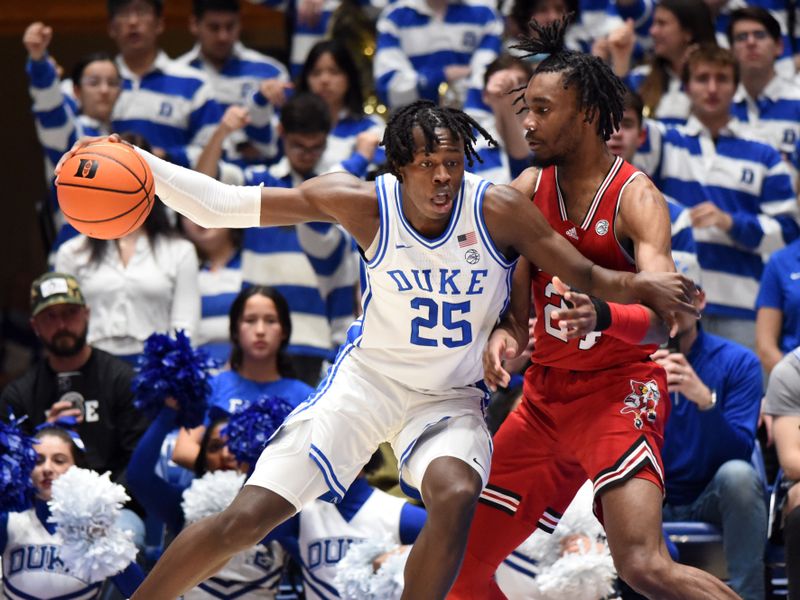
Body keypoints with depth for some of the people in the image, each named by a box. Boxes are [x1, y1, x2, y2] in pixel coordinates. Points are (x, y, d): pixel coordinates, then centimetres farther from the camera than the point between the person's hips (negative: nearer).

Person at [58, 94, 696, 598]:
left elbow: (586, 277, -12)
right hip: (368, 376, 0)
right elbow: (223, 206, -13)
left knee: (457, 494, -34)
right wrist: (140, 164, -23)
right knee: (246, 518, -9)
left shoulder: (500, 210, -18)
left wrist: (639, 286, -33)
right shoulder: (366, 203, -17)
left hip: (452, 396, 0)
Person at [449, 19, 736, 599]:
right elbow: (518, 304, 6)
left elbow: (662, 317, -27)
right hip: (546, 393, 7)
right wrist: (506, 334, -19)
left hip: (618, 392, -6)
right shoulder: (529, 189, 4)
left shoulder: (635, 198, -14)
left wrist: (602, 315, -49)